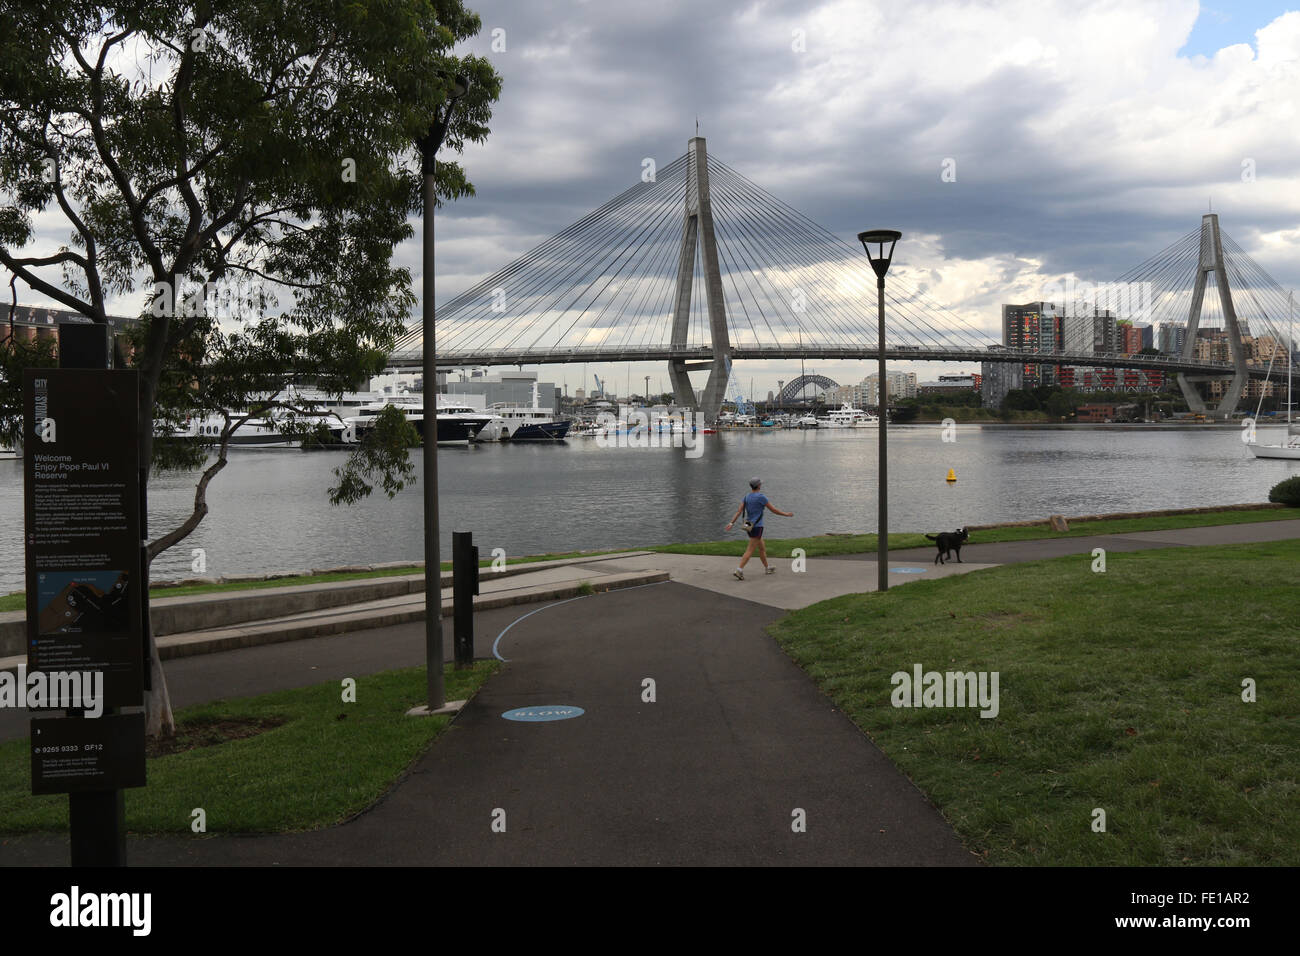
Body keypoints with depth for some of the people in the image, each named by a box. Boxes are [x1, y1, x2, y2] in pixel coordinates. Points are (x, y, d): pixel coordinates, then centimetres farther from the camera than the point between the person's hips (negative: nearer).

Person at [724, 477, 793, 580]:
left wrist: (731, 523, -4)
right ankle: (739, 571, -19)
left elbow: (738, 511, 1)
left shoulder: (747, 497, 7)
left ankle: (767, 568, 36)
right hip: (757, 527, -8)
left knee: (762, 548, 23)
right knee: (750, 550, -10)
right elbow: (774, 510, -10)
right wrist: (787, 514, 4)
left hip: (750, 527, 8)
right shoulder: (761, 497, -15)